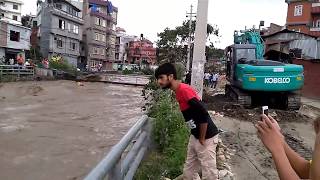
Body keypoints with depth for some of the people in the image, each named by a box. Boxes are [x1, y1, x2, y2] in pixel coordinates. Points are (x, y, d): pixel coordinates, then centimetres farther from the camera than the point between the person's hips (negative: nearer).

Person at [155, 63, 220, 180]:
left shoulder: (184, 90, -24)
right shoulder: (178, 92, 6)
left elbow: (204, 115, -26)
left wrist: (202, 139, -16)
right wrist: (196, 137, 13)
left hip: (206, 137, -9)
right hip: (195, 136, 9)